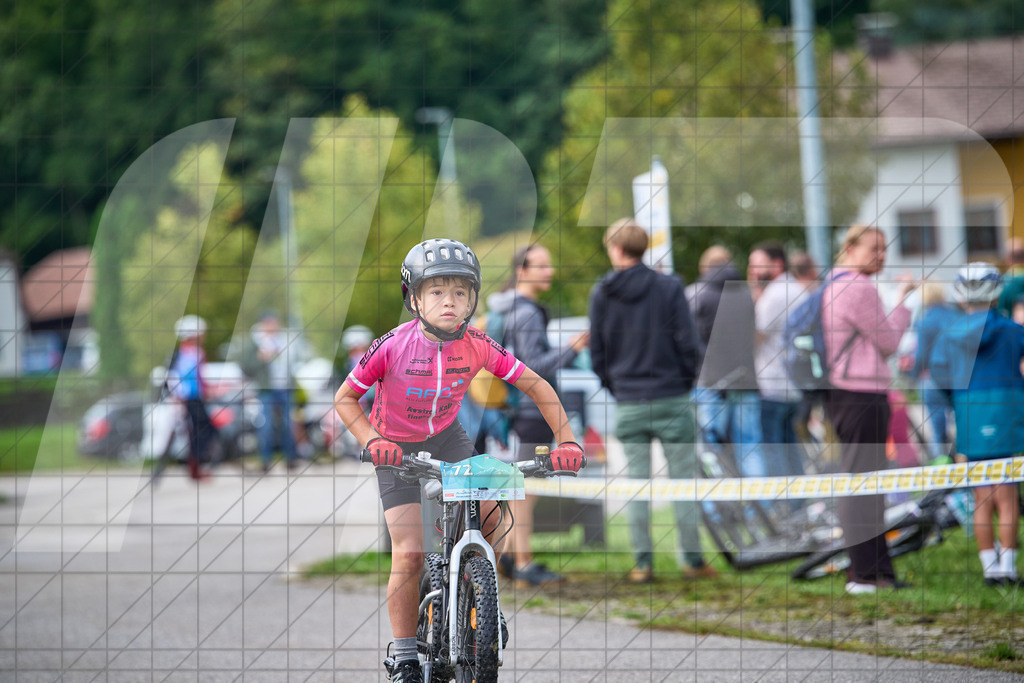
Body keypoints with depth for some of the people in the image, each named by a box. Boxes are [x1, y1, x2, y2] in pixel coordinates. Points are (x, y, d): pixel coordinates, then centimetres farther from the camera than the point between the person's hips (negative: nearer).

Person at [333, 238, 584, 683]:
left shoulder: (478, 347, -19)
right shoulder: (393, 347, -25)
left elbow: (535, 386, -9)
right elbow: (345, 399, -14)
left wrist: (565, 440, -19)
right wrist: (372, 441, -30)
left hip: (447, 439, 3)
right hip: (397, 449, -3)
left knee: (488, 515, -20)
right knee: (409, 554, -13)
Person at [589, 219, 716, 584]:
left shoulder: (601, 294, 1)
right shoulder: (669, 287, -6)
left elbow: (596, 354, 5)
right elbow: (687, 343, -6)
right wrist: (686, 382, 9)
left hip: (628, 403, 2)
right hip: (671, 399, -2)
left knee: (636, 482, 6)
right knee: (683, 480, 4)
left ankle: (642, 562, 6)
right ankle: (692, 560, 4)